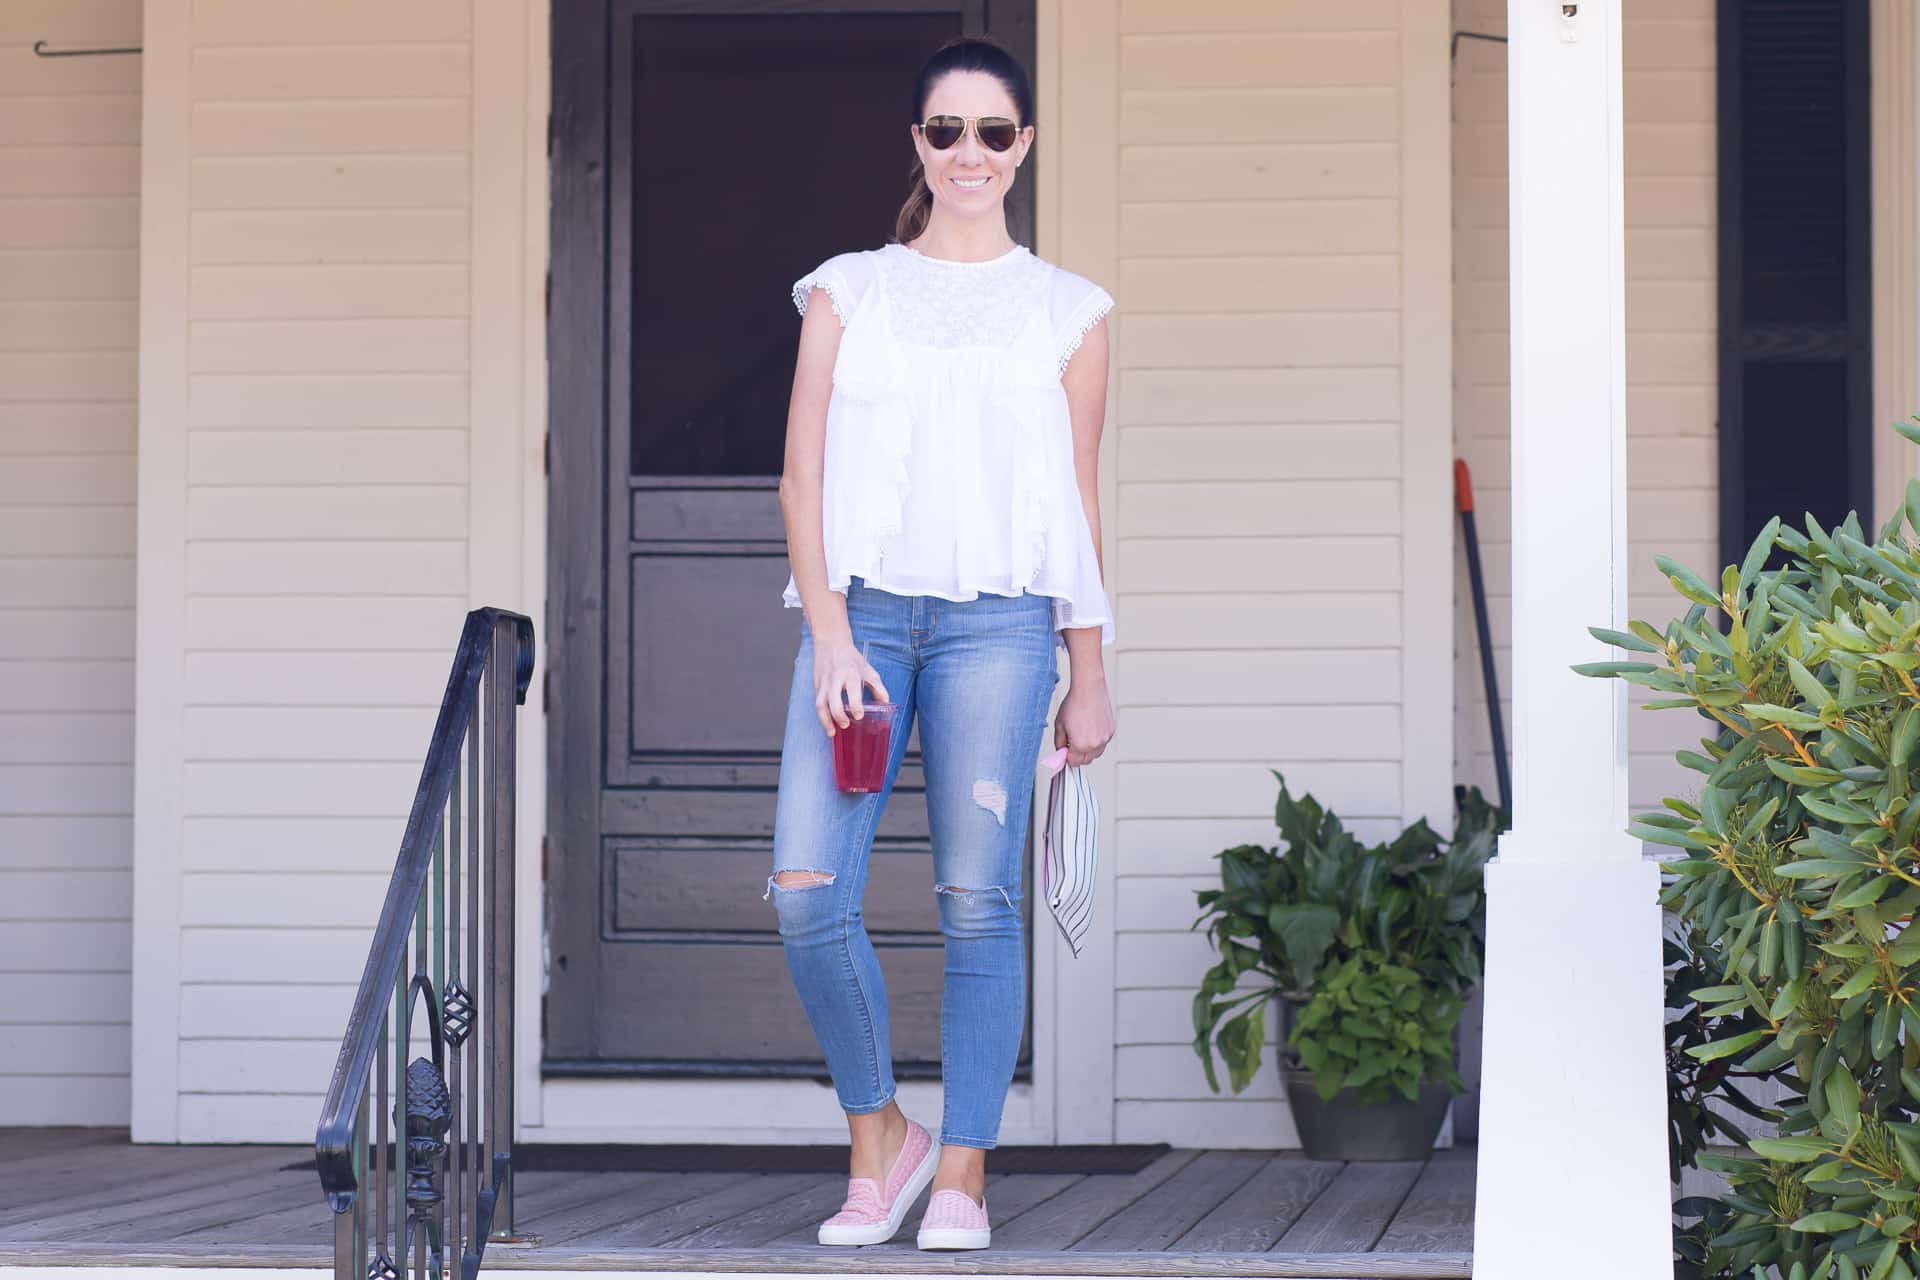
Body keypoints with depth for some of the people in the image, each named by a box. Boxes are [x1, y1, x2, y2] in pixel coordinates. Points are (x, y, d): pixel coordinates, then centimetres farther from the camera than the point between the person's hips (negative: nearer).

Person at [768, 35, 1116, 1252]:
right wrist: (830, 636, -6)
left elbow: (1079, 498, 13)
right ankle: (880, 1140, 9)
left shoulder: (1065, 311, 11)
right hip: (860, 609, 1)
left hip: (997, 618, -1)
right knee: (809, 896, -10)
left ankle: (963, 1175, 6)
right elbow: (803, 474, 6)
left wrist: (1091, 677, 10)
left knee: (979, 901, -3)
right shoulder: (847, 291, 11)